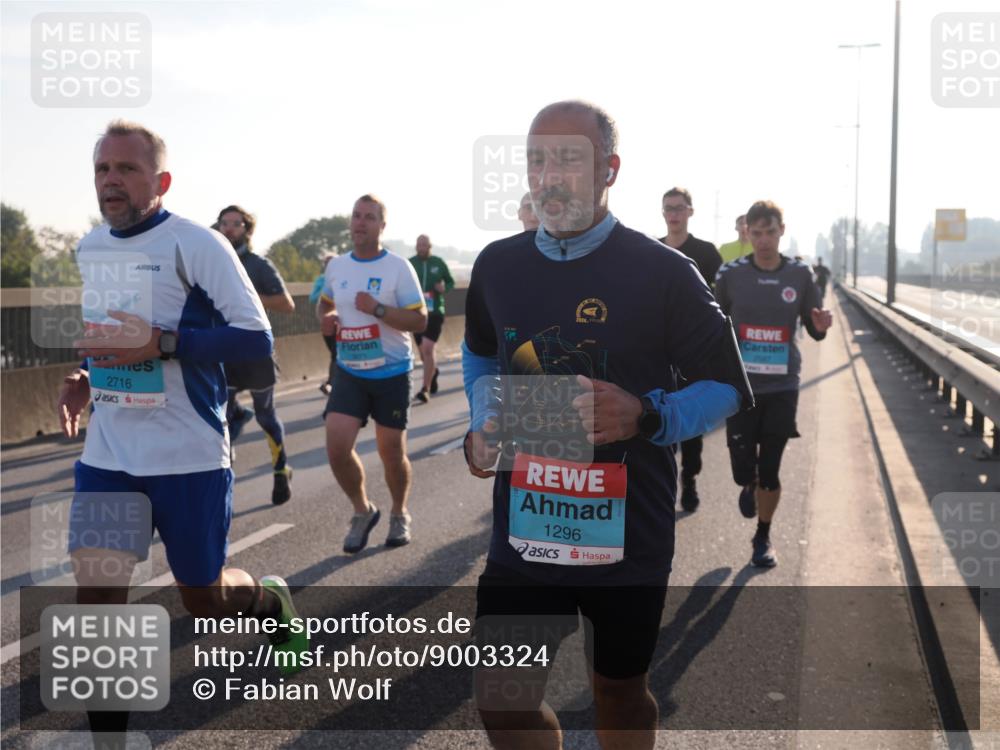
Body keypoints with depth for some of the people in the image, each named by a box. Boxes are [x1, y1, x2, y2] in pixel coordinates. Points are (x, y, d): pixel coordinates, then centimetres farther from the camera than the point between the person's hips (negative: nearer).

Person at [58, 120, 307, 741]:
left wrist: (162, 343, -27)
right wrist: (82, 377, 6)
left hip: (189, 456, -5)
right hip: (106, 456, 5)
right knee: (96, 597, -4)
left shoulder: (197, 245, -12)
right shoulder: (87, 249, 9)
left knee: (205, 599, 10)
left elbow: (257, 339, -17)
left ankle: (273, 601, 45)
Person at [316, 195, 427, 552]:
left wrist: (377, 309, -25)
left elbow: (420, 321, -13)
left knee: (391, 452, 7)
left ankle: (399, 515, 34)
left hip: (391, 374, -3)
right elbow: (325, 301, 24)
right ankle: (363, 511, 15)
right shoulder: (336, 266, 4)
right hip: (349, 373, 3)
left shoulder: (399, 267, -10)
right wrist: (325, 317, 1)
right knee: (337, 446, -11)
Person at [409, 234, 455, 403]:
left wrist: (444, 288, -10)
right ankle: (434, 372, 47)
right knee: (423, 351, 15)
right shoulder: (409, 264, 1)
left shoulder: (439, 263, 1)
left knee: (427, 348, -16)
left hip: (435, 312, -2)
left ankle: (426, 389, -13)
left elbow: (451, 282, 11)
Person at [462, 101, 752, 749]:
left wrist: (646, 416, -23)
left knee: (620, 689, 17)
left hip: (628, 532, -2)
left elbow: (728, 388, -4)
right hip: (524, 529, 3)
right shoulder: (497, 266, 2)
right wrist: (484, 426, 3)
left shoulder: (662, 272, -10)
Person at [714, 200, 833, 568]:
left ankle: (763, 538, 27)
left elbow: (815, 332, 5)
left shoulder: (800, 275, 0)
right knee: (744, 470, -1)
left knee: (769, 472, 5)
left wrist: (821, 325, -19)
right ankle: (748, 486, 37)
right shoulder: (730, 274, -4)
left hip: (782, 386, 1)